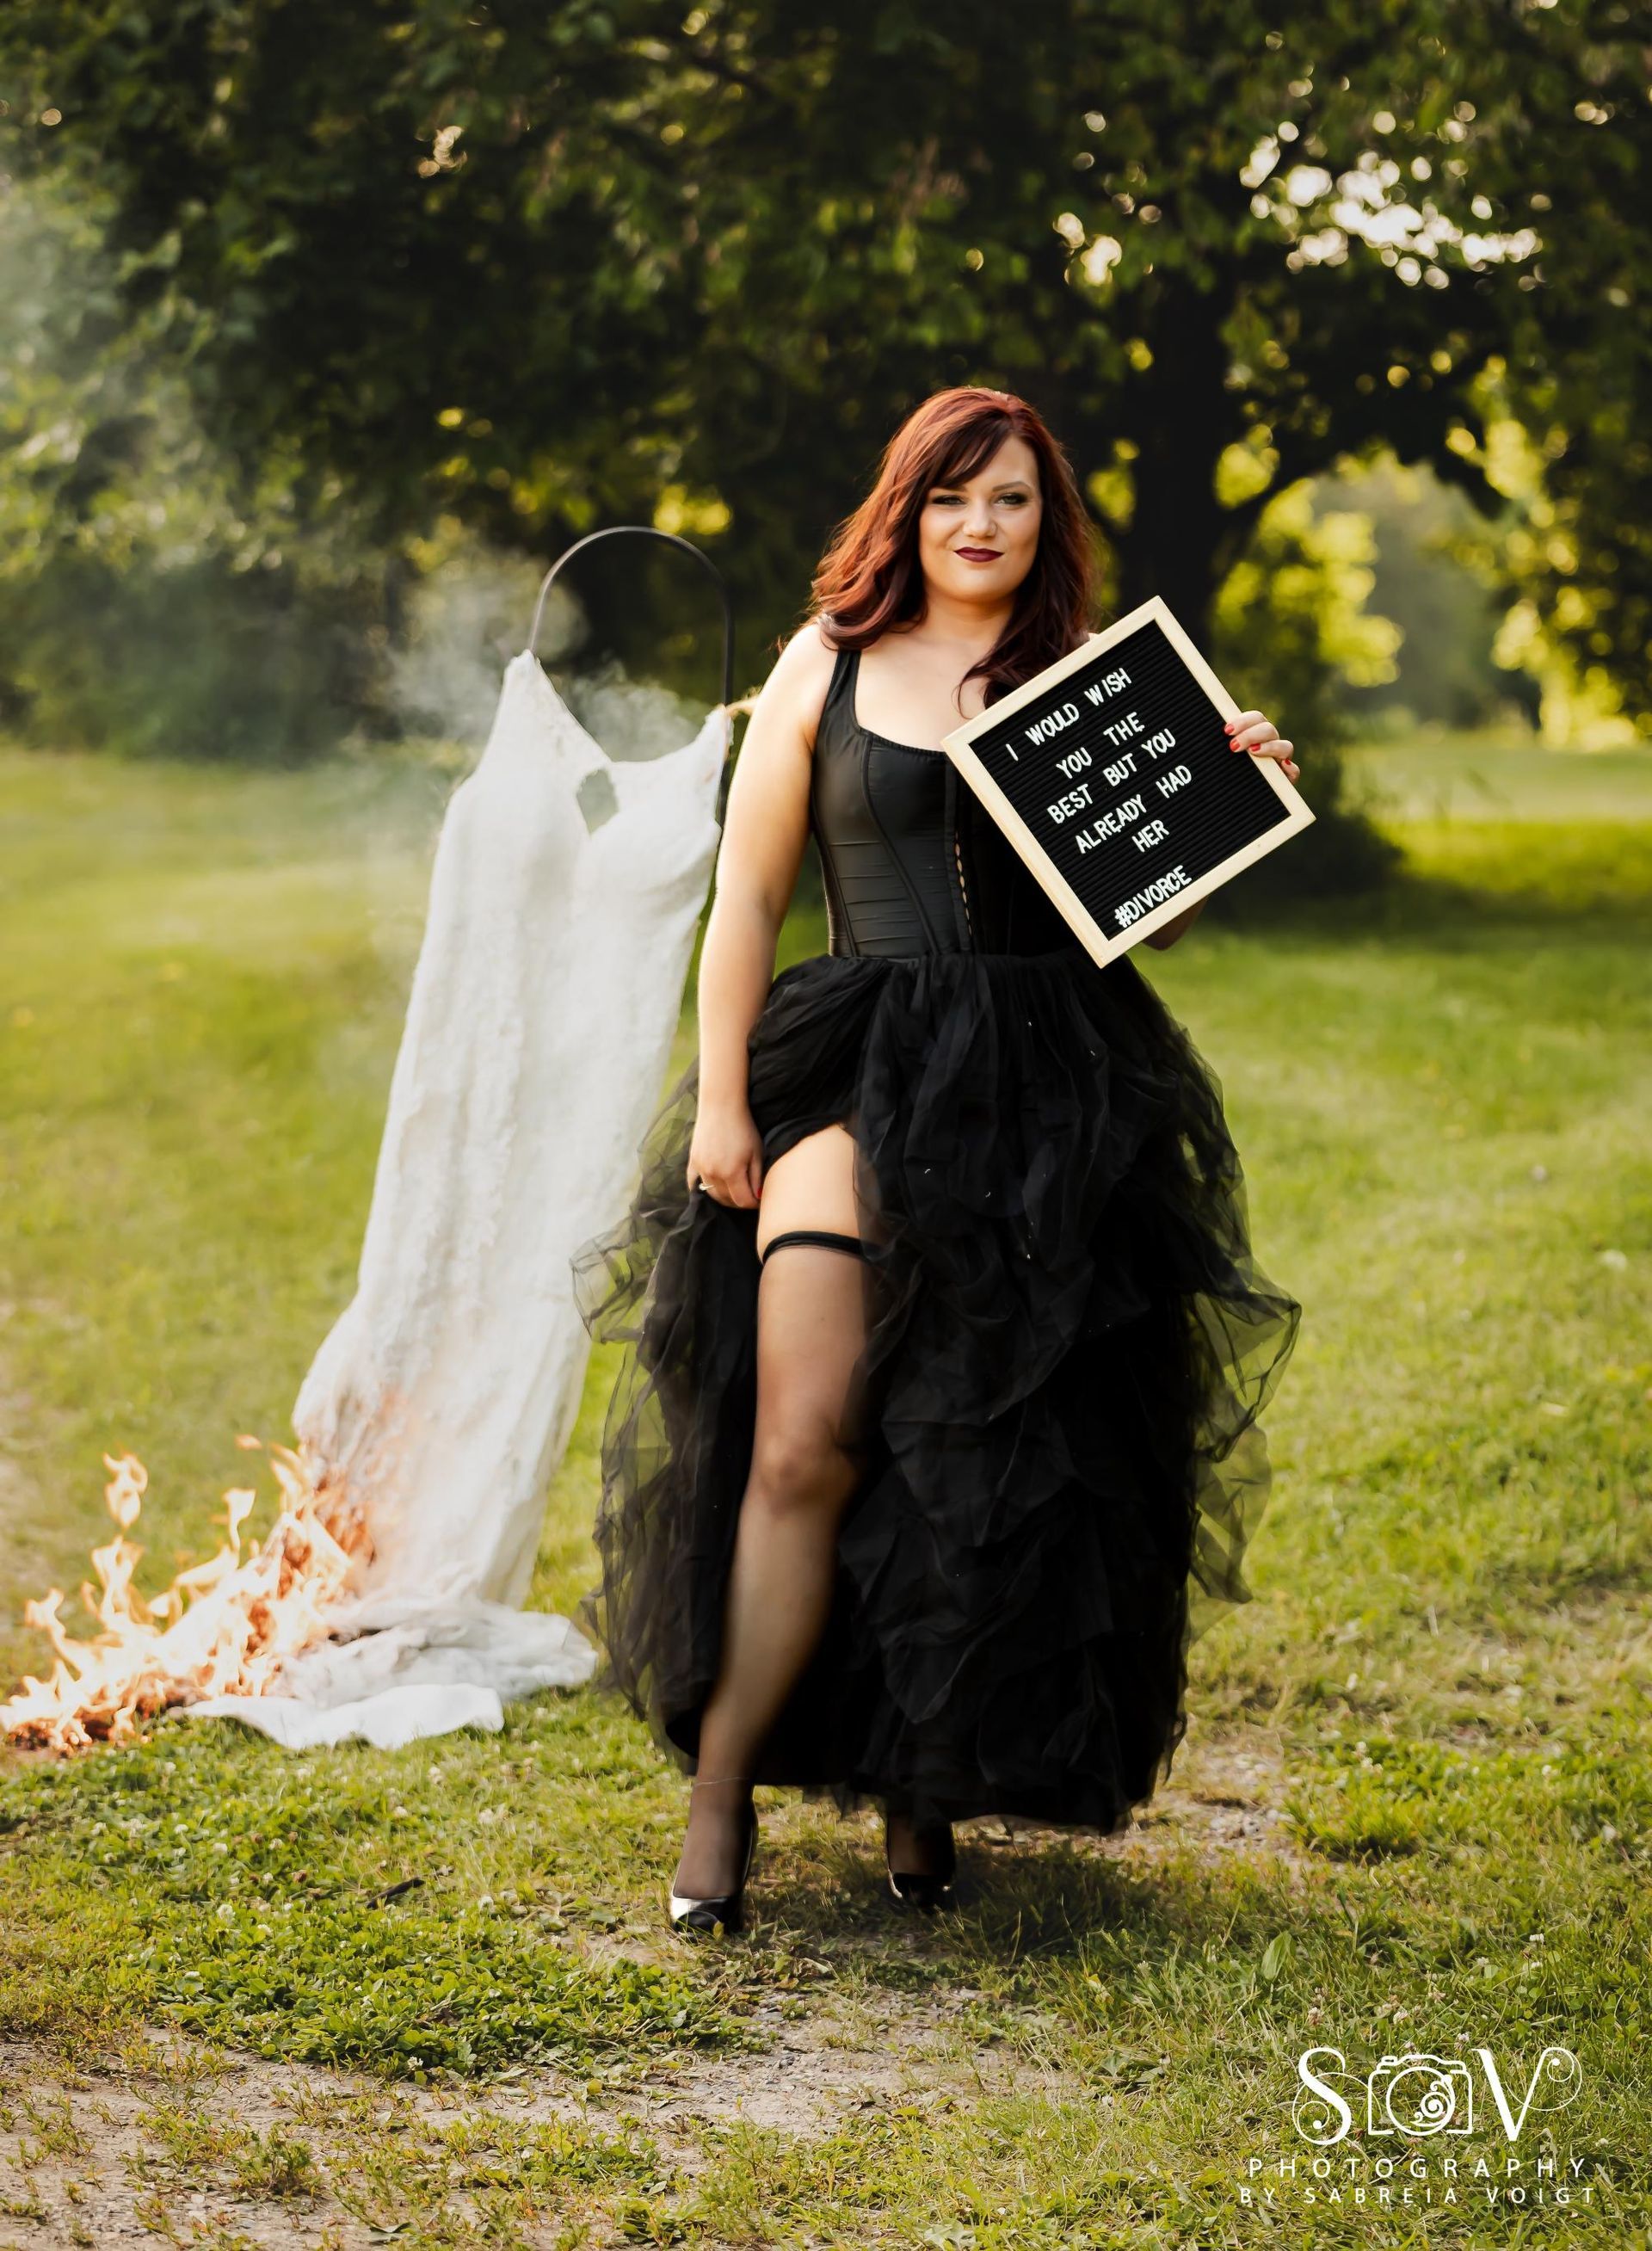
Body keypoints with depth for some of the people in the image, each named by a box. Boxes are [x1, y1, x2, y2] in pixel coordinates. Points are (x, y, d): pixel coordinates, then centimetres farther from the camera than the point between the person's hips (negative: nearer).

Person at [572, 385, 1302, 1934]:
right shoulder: (828, 665, 8)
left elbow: (1155, 916, 12)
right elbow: (746, 894, 8)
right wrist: (719, 1099, 1)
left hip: (1049, 1097, 1)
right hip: (860, 1080, -1)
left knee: (989, 1456, 4)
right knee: (806, 1442, -11)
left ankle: (926, 1790, 20)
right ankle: (721, 1788, 0)